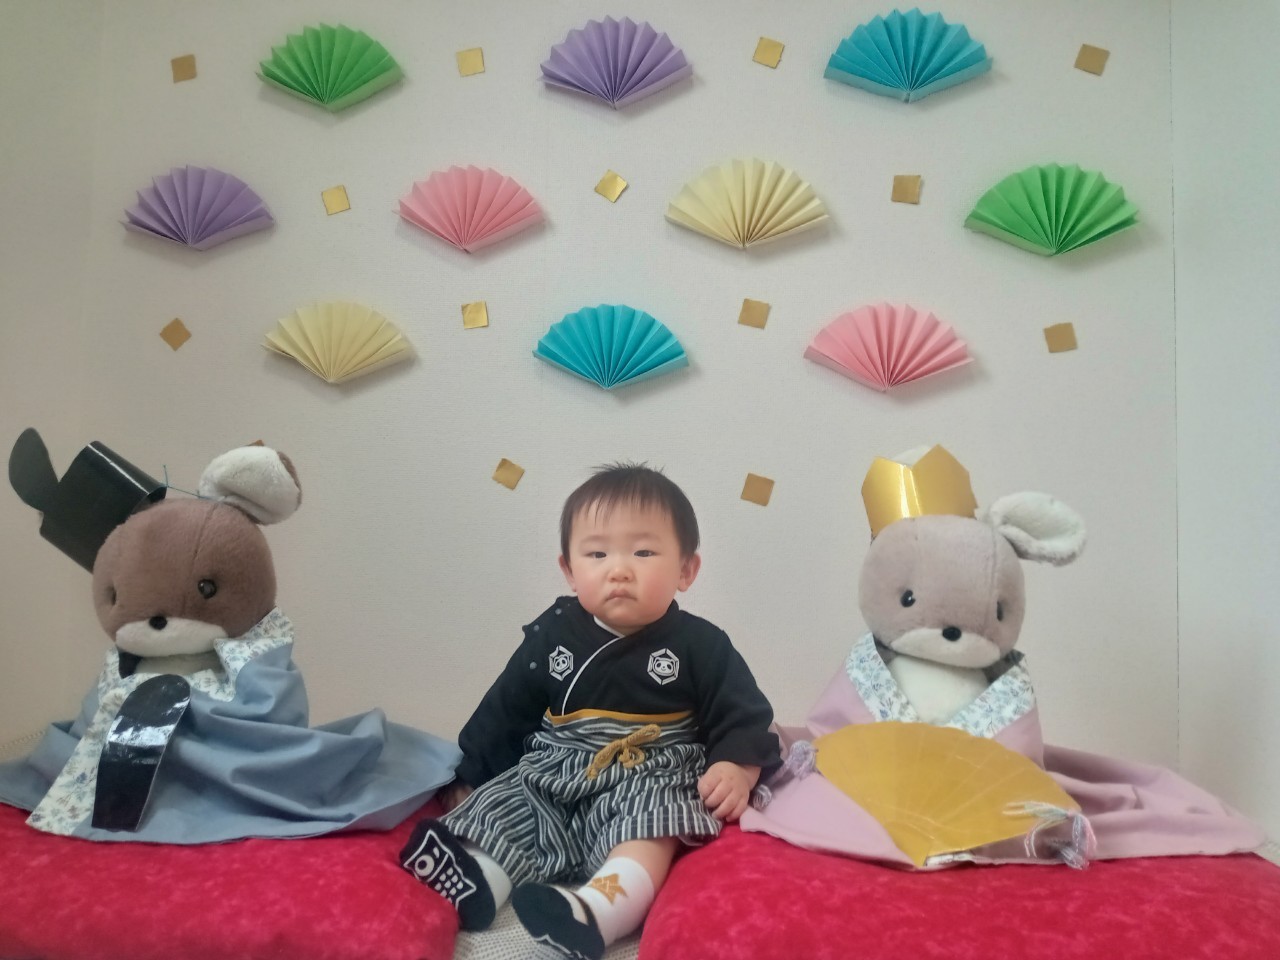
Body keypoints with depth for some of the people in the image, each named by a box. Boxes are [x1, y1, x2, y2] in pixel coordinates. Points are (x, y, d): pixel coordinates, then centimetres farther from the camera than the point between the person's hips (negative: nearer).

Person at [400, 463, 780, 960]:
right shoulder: (552, 634, 4)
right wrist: (469, 776, 13)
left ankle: (596, 910, -51)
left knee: (650, 816, -32)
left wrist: (735, 769, -20)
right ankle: (474, 879, -38)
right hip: (550, 774, 5)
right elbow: (505, 710, 12)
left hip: (647, 782, -4)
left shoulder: (700, 645, -4)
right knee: (500, 803, -14)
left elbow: (742, 717, -2)